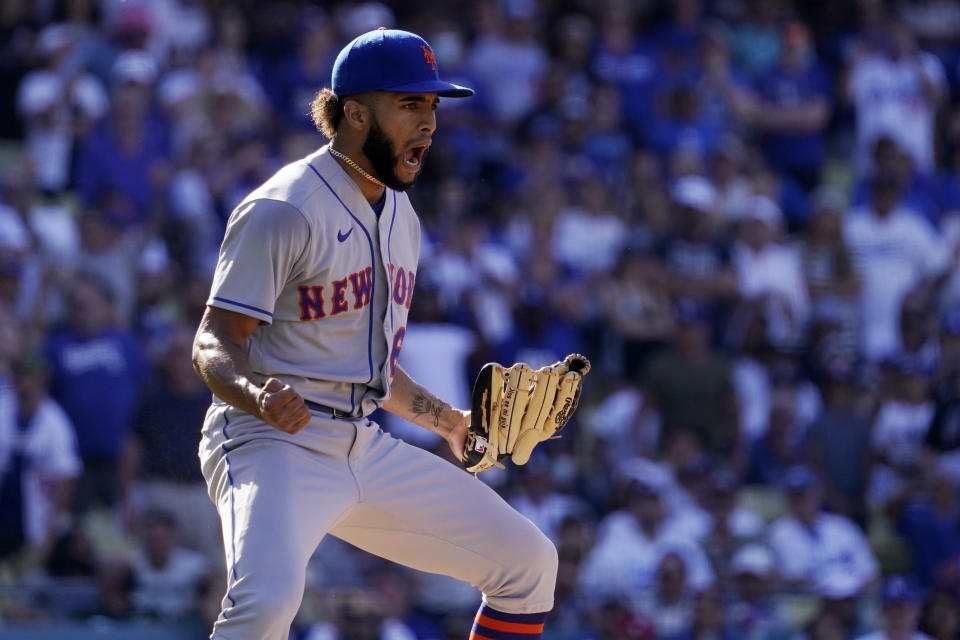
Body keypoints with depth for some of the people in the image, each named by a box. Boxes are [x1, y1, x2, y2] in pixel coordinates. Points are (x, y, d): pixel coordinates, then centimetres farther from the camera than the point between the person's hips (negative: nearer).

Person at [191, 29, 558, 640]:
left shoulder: (400, 217, 16)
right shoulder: (284, 211, -13)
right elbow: (213, 345, -17)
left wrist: (448, 422, 22)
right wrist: (258, 396, -37)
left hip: (368, 451, 9)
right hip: (274, 447, -9)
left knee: (529, 562, 9)